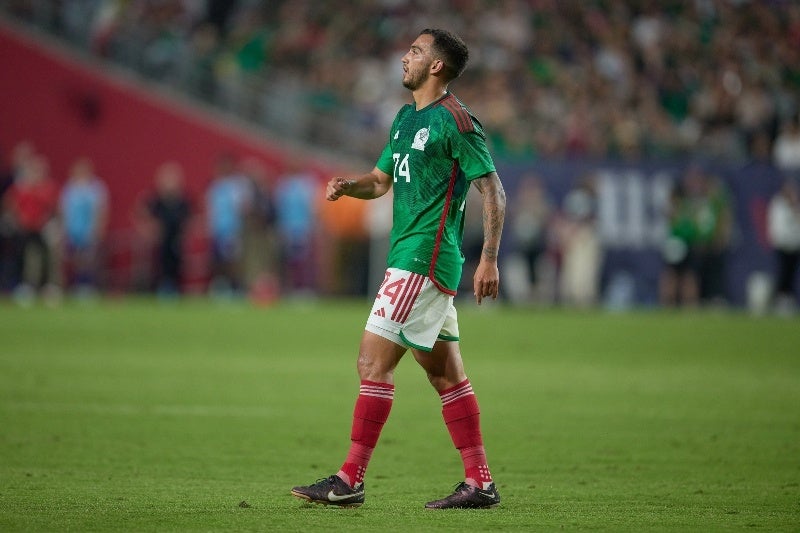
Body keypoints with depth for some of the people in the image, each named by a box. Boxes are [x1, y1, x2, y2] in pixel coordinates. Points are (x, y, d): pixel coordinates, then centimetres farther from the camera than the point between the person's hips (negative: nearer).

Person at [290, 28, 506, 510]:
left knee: (374, 362, -10)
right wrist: (347, 186, 2)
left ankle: (351, 481, -8)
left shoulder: (455, 120, -11)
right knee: (446, 375, 8)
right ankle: (480, 483, 10)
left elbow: (494, 190, -12)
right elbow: (382, 179, 24)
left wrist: (490, 259, -18)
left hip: (423, 262, -10)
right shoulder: (407, 117, 17)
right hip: (409, 258, 10)